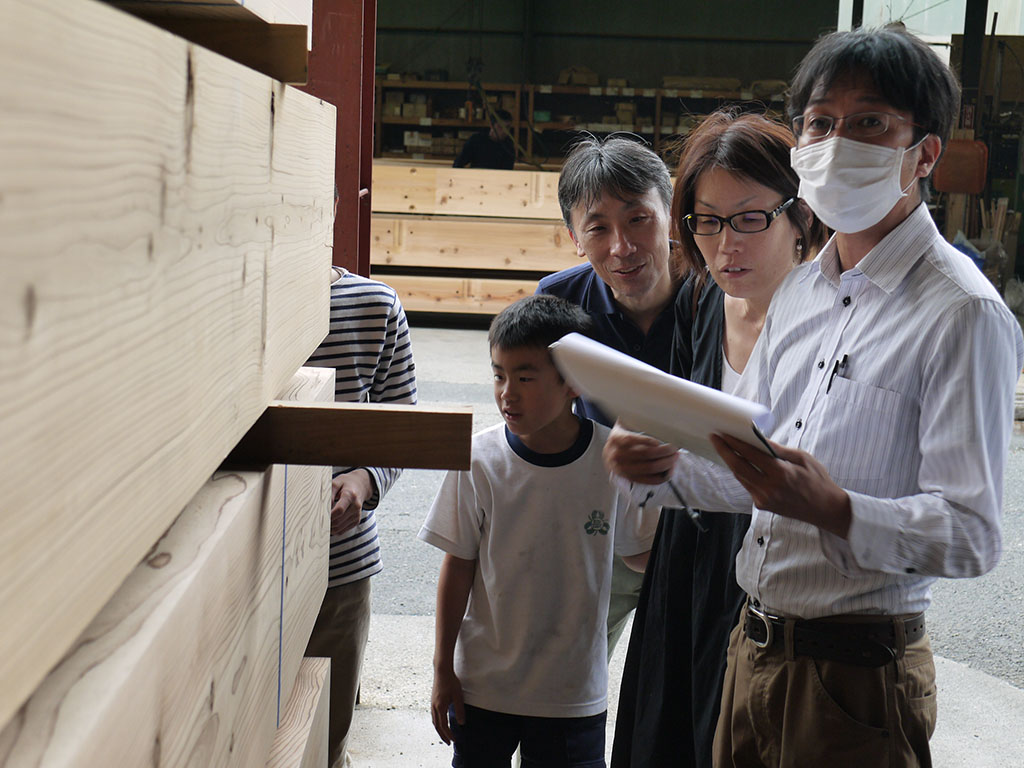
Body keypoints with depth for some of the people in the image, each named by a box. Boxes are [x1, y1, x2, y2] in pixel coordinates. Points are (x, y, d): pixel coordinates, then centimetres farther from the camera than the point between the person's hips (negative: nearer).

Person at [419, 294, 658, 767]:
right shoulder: (480, 462, -13)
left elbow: (640, 553, 3)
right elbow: (458, 567, -4)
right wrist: (443, 670, 0)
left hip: (574, 693, 0)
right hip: (482, 684, 0)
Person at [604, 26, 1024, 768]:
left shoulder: (963, 312, -14)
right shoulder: (798, 291, 10)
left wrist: (836, 511, -35)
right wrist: (666, 462, -5)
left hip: (857, 674, -7)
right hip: (754, 650, 7)